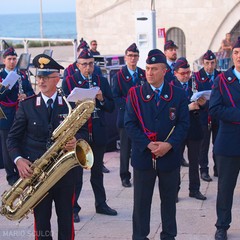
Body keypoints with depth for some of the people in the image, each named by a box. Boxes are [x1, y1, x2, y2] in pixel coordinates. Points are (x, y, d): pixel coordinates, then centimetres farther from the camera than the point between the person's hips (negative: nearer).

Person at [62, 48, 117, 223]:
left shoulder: (102, 81, 8)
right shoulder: (68, 82, -1)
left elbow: (111, 107, 5)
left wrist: (102, 99, -14)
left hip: (98, 134, 3)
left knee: (97, 171, 14)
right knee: (76, 171, 2)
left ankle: (101, 204, 25)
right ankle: (73, 208, 8)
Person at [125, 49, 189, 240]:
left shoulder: (178, 95, 1)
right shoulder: (135, 94, 0)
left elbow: (183, 124, -2)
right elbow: (130, 123, -5)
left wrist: (169, 144, -17)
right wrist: (147, 144, -15)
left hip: (170, 156, 1)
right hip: (143, 156, 0)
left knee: (169, 199, 12)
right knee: (141, 201, 7)